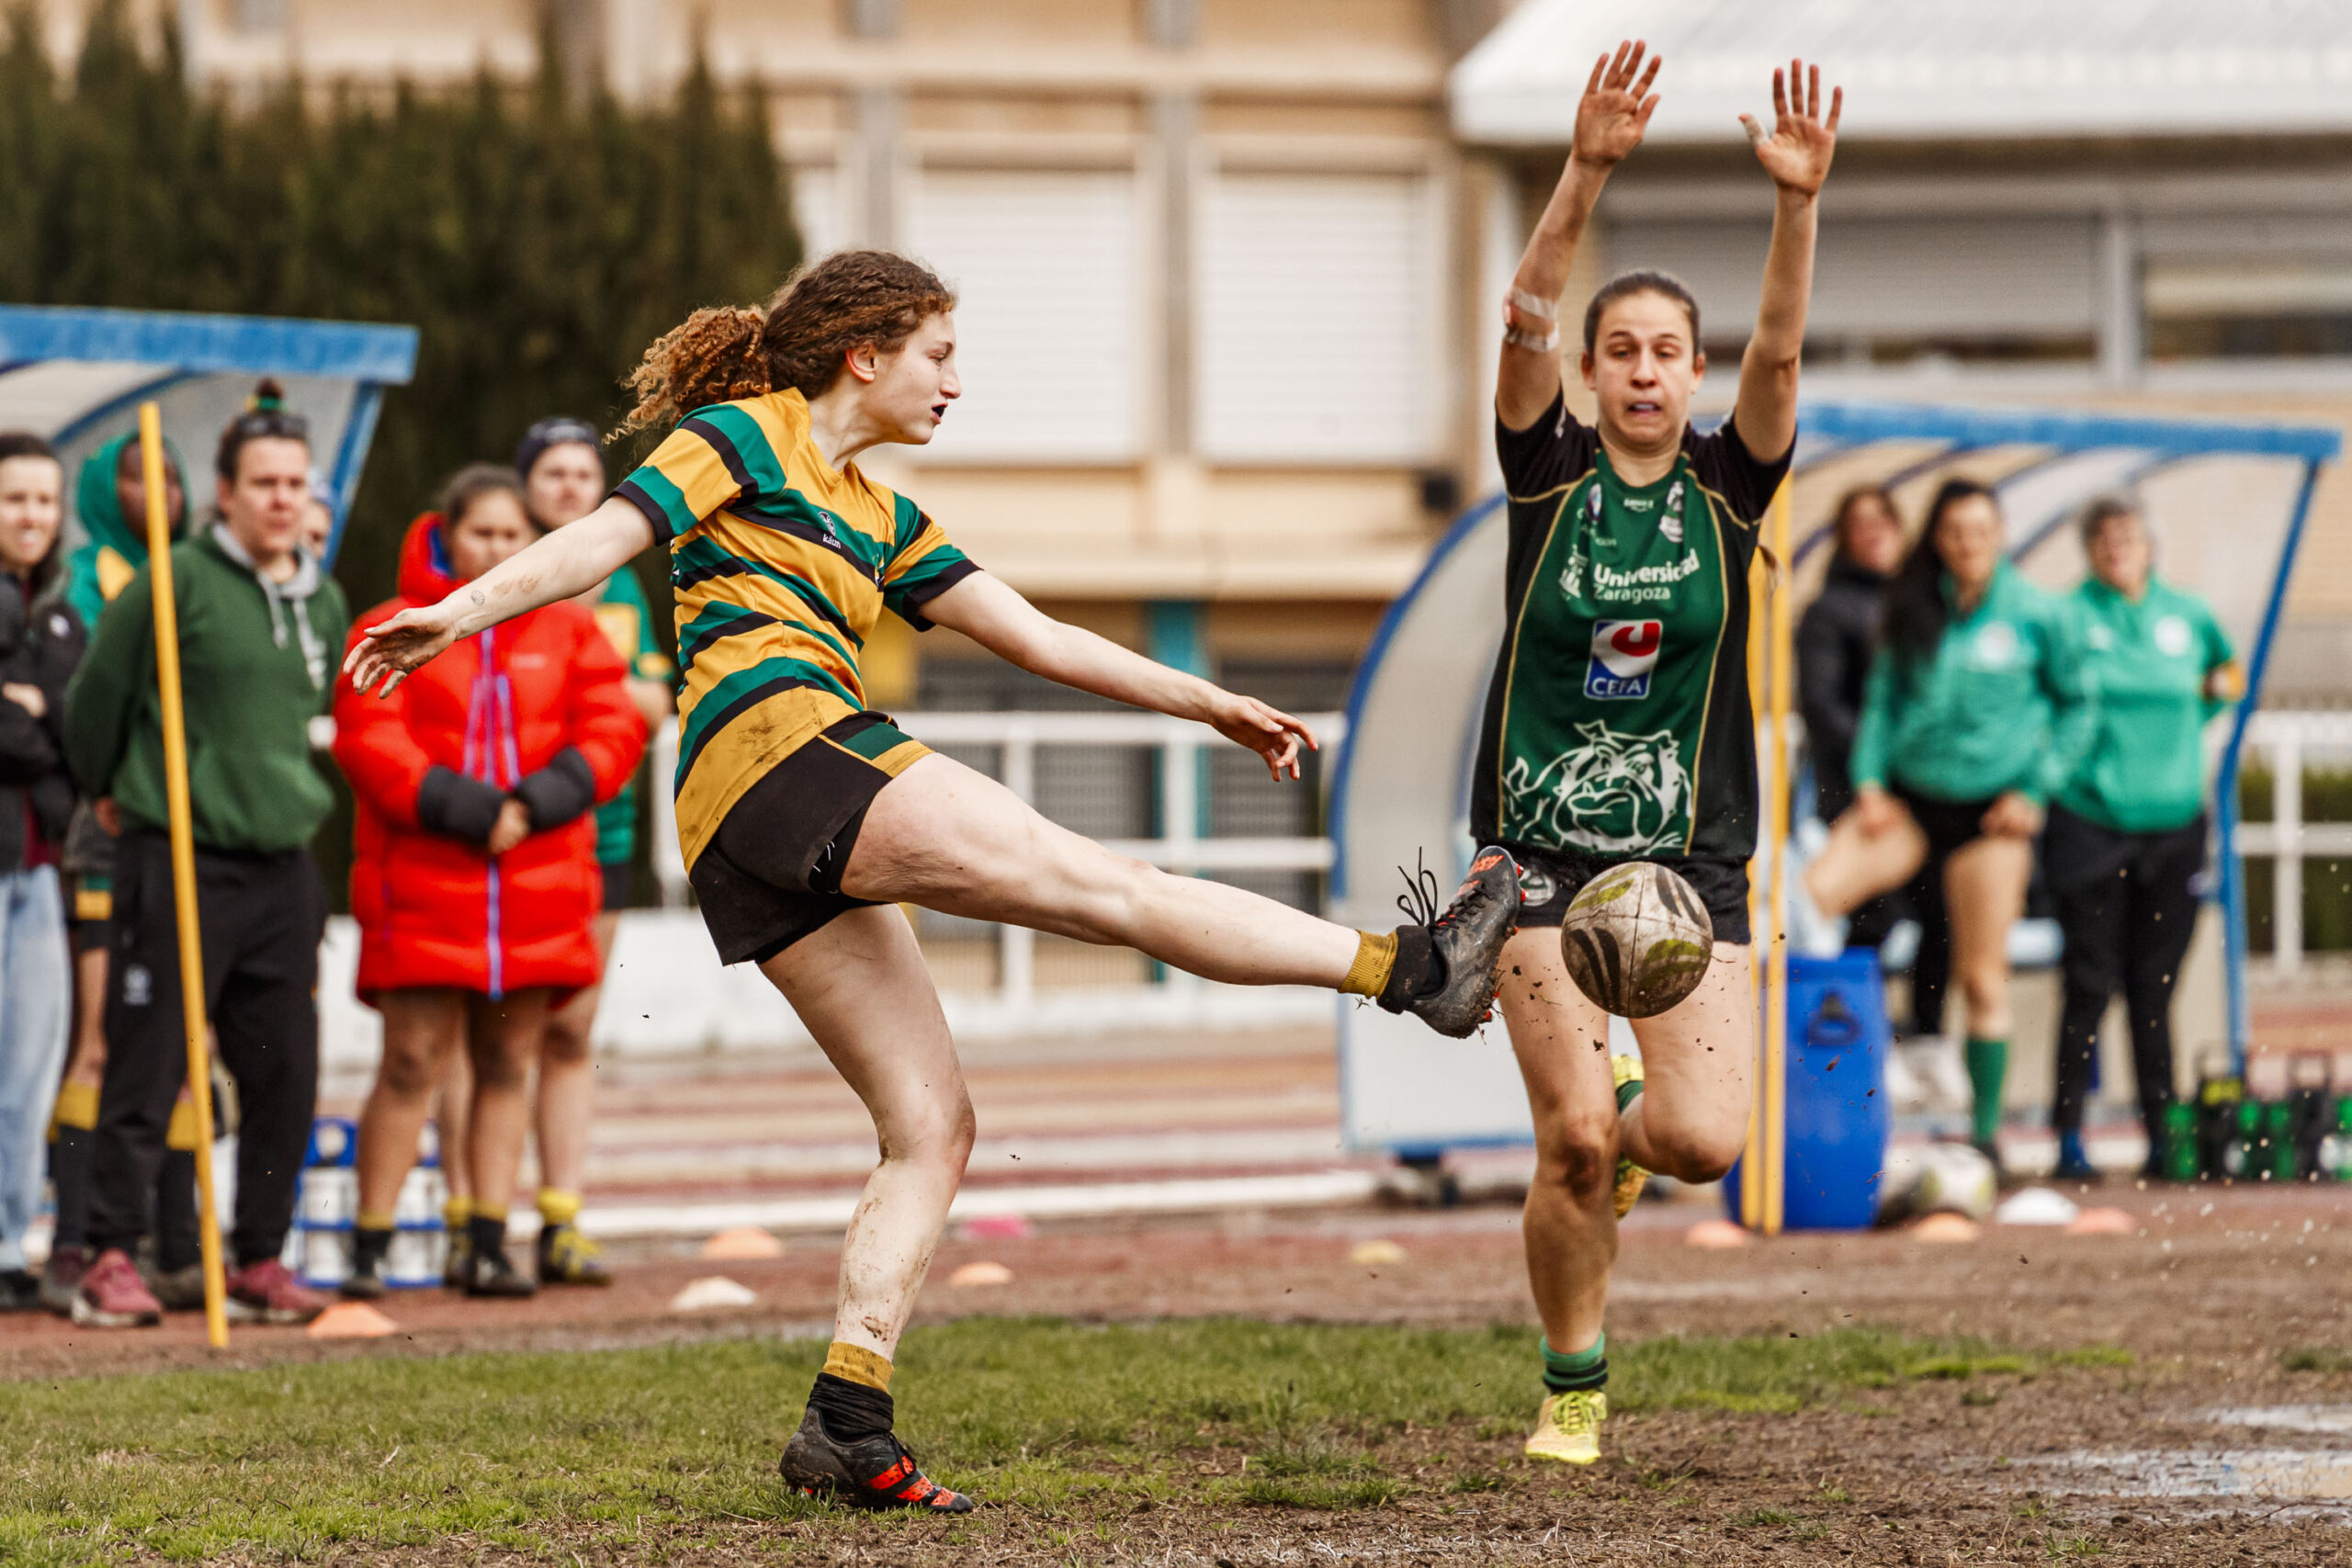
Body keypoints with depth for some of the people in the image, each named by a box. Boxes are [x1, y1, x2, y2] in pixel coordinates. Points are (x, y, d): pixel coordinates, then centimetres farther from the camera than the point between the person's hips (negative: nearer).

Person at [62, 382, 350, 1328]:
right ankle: (111, 1262, -1)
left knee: (285, 1076, 5)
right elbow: (94, 703, 0)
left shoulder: (325, 603, 12)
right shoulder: (175, 585, -8)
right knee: (146, 1071, -5)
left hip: (283, 867, 6)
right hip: (178, 865, -6)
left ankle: (260, 1262, 13)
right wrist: (109, 793, 12)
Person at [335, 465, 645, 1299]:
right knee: (412, 1064, -7)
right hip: (425, 880, -3)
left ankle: (488, 1248, 8)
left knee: (507, 1064, 5)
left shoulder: (568, 630, 12)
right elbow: (367, 738, -7)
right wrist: (463, 809, -16)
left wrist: (537, 803, -10)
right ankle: (368, 1250, -3)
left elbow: (613, 730, 6)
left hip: (540, 881, 3)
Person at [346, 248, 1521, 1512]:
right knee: (1111, 887, -11)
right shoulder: (743, 439, 7)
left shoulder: (878, 520, 30)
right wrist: (460, 612, -18)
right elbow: (605, 538, -5)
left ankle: (847, 1422, -6)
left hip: (776, 863, 10)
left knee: (929, 1127, 3)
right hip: (776, 748, -9)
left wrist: (1209, 705, 26)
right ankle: (1411, 966, -13)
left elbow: (1034, 637, 29)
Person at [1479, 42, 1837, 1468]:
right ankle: (1573, 1390, 9)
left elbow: (1780, 350, -14)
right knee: (1573, 1141, -11)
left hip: (1695, 855, 1)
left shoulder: (1729, 486, 3)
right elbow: (1525, 322, -15)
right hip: (1545, 851, -1)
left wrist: (1799, 203, -30)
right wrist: (1587, 177, -30)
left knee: (1703, 1143, -13)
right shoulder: (1550, 472, 1)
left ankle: (1629, 1117, 24)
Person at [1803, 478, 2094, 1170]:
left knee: (1983, 977, 1)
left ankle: (1985, 1133, 11)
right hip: (1907, 800, 2)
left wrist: (2036, 789, -2)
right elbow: (1882, 697, 11)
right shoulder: (1914, 610, 4)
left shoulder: (2035, 614, -2)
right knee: (1811, 892, -22)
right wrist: (1869, 781, -2)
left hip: (1989, 811, -2)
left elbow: (2075, 705, 6)